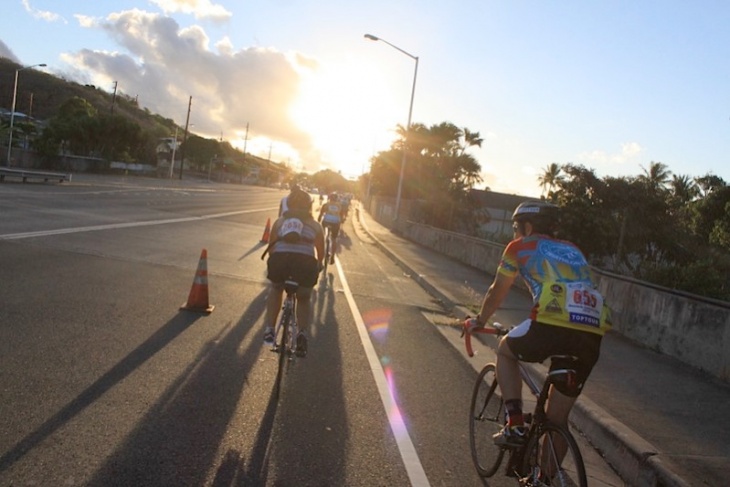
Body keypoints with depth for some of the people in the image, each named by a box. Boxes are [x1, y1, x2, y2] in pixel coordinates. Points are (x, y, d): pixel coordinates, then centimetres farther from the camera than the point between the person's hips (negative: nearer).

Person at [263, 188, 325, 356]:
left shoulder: (280, 221, 29)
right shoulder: (315, 225, 28)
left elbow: (271, 246, 33)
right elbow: (320, 253, 33)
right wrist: (318, 266, 53)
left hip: (280, 257, 1)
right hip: (306, 260, 0)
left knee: (276, 289, 32)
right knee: (304, 298, 25)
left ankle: (269, 330, 21)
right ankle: (302, 333, 2)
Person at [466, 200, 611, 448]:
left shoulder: (520, 247, 17)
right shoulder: (572, 250, 32)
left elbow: (497, 292, 25)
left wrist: (479, 321, 42)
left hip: (553, 323, -5)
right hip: (592, 334, 5)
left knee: (505, 350, 27)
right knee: (558, 418, 21)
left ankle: (515, 425, 14)